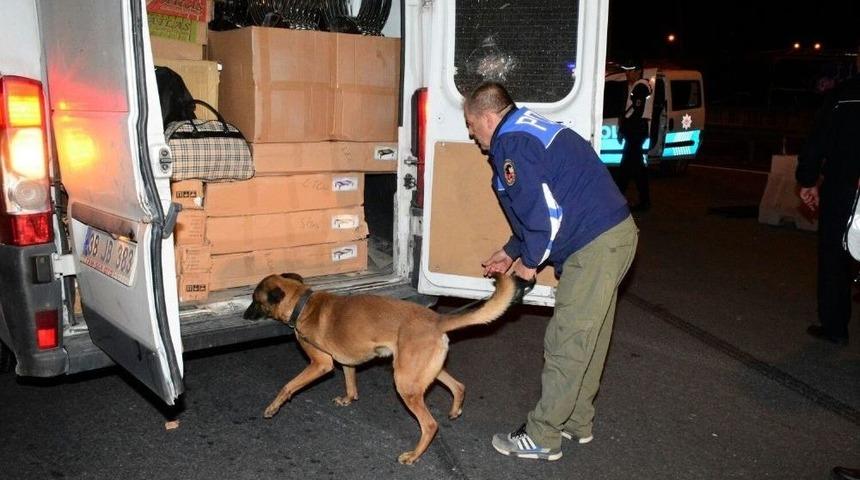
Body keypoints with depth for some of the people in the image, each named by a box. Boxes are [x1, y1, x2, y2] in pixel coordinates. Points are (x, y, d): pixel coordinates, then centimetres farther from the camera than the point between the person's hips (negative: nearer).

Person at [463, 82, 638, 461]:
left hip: (595, 245, -11)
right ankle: (577, 421, 32)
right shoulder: (529, 131, 19)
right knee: (587, 339, 18)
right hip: (615, 234, 11)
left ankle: (542, 437, 8)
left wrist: (529, 260, -3)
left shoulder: (512, 145, -14)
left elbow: (544, 213, -19)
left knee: (566, 344, -3)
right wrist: (511, 252, 25)